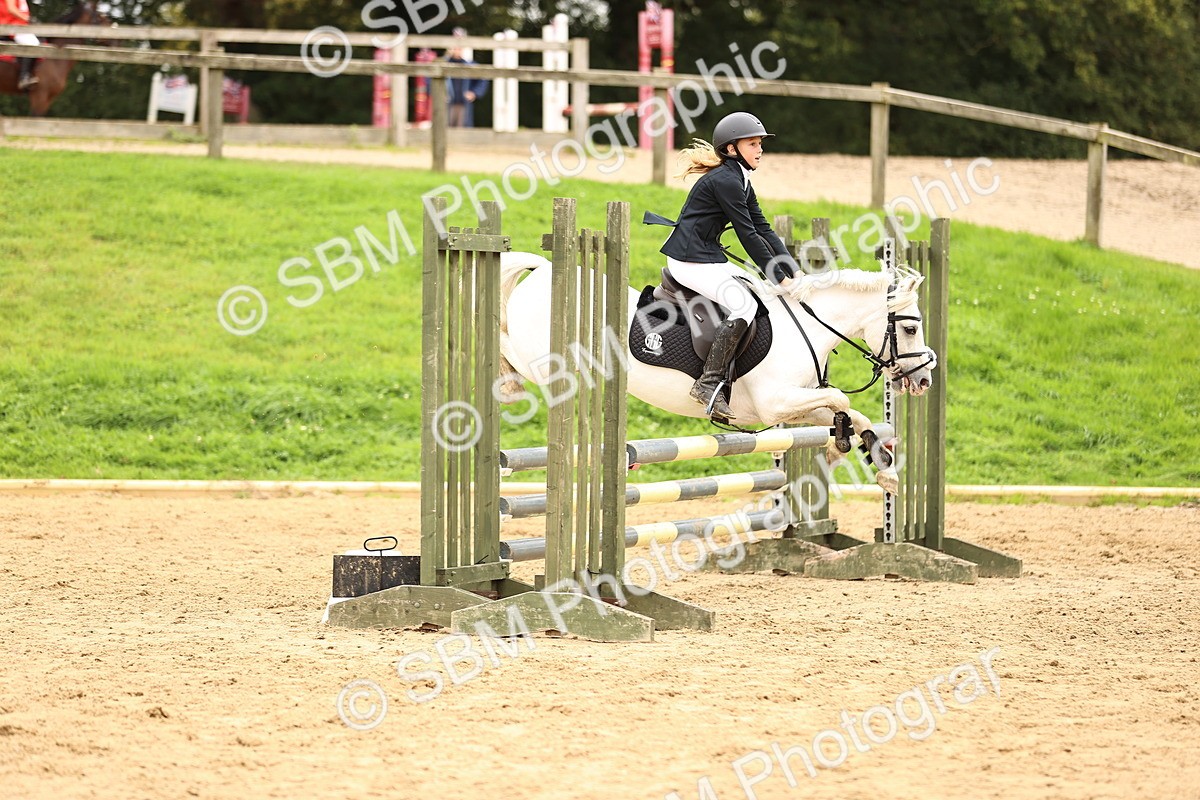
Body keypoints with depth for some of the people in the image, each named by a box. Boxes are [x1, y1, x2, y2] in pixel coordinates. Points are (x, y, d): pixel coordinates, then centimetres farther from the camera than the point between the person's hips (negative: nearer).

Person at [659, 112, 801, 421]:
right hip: (690, 260, -11)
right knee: (744, 304, -21)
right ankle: (708, 383, -24)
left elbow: (764, 230, 13)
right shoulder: (725, 181, -16)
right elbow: (748, 236, -18)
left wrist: (793, 271, 4)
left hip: (709, 258, 11)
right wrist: (780, 278, -15)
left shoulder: (740, 182, 16)